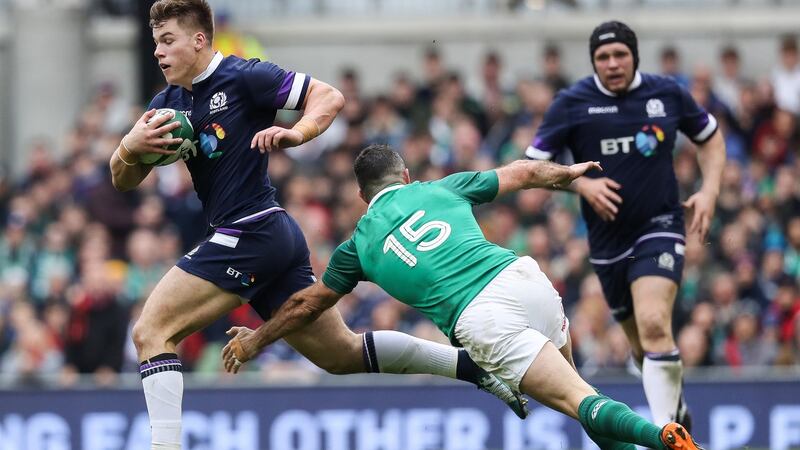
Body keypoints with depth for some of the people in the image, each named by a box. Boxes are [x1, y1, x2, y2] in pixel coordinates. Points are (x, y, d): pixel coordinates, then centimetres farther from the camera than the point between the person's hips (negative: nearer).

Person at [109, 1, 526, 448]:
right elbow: (123, 180, 11)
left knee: (151, 331, -13)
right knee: (342, 353, 15)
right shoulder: (168, 104, 14)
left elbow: (329, 97, -10)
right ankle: (474, 363, 19)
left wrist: (296, 133, -29)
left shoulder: (242, 76, -8)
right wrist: (131, 147, -12)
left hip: (250, 233, -9)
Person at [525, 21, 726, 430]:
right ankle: (676, 407, 40)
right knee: (641, 345, 12)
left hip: (659, 227, -2)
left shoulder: (667, 93, -2)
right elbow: (534, 165, -1)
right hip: (608, 238, 2)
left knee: (654, 325, -25)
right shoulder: (573, 103, -5)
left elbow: (711, 138, 15)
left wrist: (709, 191, 0)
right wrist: (582, 183, -17)